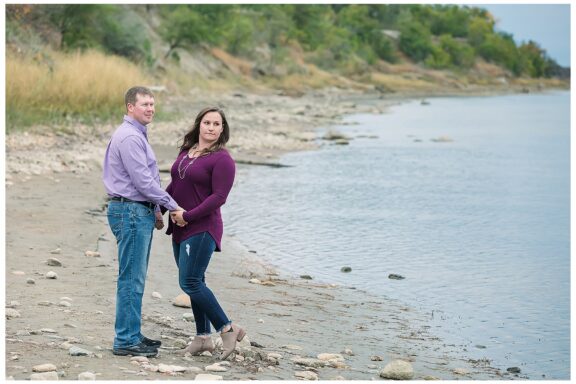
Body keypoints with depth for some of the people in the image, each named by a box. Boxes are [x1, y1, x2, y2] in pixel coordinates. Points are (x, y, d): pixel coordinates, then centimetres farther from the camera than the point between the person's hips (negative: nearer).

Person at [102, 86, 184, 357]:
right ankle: (126, 341, -5)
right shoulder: (129, 136, -16)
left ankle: (131, 335, 20)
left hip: (139, 212, 11)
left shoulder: (137, 135, 19)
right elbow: (143, 181, -19)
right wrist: (172, 206, -12)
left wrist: (155, 210, 21)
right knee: (131, 279, -8)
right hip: (130, 212, -11)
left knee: (135, 278, 13)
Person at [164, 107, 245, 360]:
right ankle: (203, 337, 20)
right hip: (180, 228, 8)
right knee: (194, 282, 12)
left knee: (190, 282, -13)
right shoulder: (186, 152, 12)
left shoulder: (222, 159, -11)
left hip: (202, 228, -8)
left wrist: (188, 216, -20)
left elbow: (218, 197, -18)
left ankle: (228, 329, -3)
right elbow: (175, 184, 22)